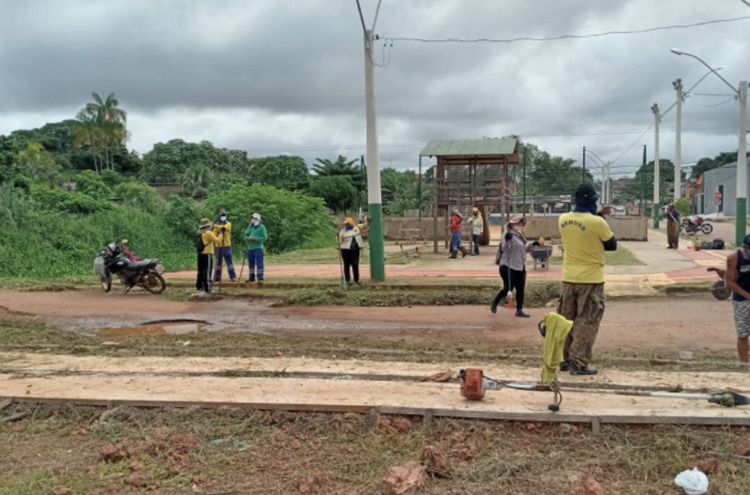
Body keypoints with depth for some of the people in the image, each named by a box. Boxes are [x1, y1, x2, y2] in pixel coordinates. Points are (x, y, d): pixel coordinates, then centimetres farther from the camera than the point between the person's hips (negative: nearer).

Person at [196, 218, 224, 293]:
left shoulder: (199, 233, 11)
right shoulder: (208, 233, -12)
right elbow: (217, 241, -10)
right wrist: (220, 235, 6)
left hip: (200, 254, 8)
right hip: (207, 255, -8)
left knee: (200, 271, 14)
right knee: (207, 271, -7)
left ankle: (199, 286, 19)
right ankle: (207, 288, -10)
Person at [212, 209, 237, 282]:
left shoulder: (228, 224, 3)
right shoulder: (216, 225, 10)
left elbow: (224, 227, -19)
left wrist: (216, 226, -17)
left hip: (227, 245, -3)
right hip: (218, 246, 3)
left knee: (229, 261, -6)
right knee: (218, 262, 7)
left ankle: (233, 277, -5)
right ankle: (217, 278, 12)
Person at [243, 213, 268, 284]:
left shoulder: (261, 227, -5)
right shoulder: (250, 226, 15)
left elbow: (264, 237, -12)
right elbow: (245, 235, 14)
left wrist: (254, 239, -18)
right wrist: (248, 238, -10)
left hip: (258, 248, -7)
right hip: (250, 248, 7)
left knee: (259, 263, -11)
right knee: (251, 263, 11)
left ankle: (260, 278, -13)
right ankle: (251, 277, 21)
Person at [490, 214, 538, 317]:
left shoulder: (520, 235, 16)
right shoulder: (507, 235, -11)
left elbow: (525, 248, 23)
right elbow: (505, 249, -22)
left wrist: (533, 244, 8)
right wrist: (507, 240, -38)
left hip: (520, 266, 9)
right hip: (508, 266, -8)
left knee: (521, 289, 5)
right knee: (508, 288, -8)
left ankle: (519, 310, 11)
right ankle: (494, 303, 16)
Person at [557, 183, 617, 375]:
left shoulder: (563, 220, 0)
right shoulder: (598, 223, -17)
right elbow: (612, 245, -2)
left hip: (569, 278, 5)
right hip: (591, 279, -5)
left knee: (566, 319, 14)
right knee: (586, 321, 2)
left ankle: (564, 359, 20)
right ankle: (579, 362, 2)